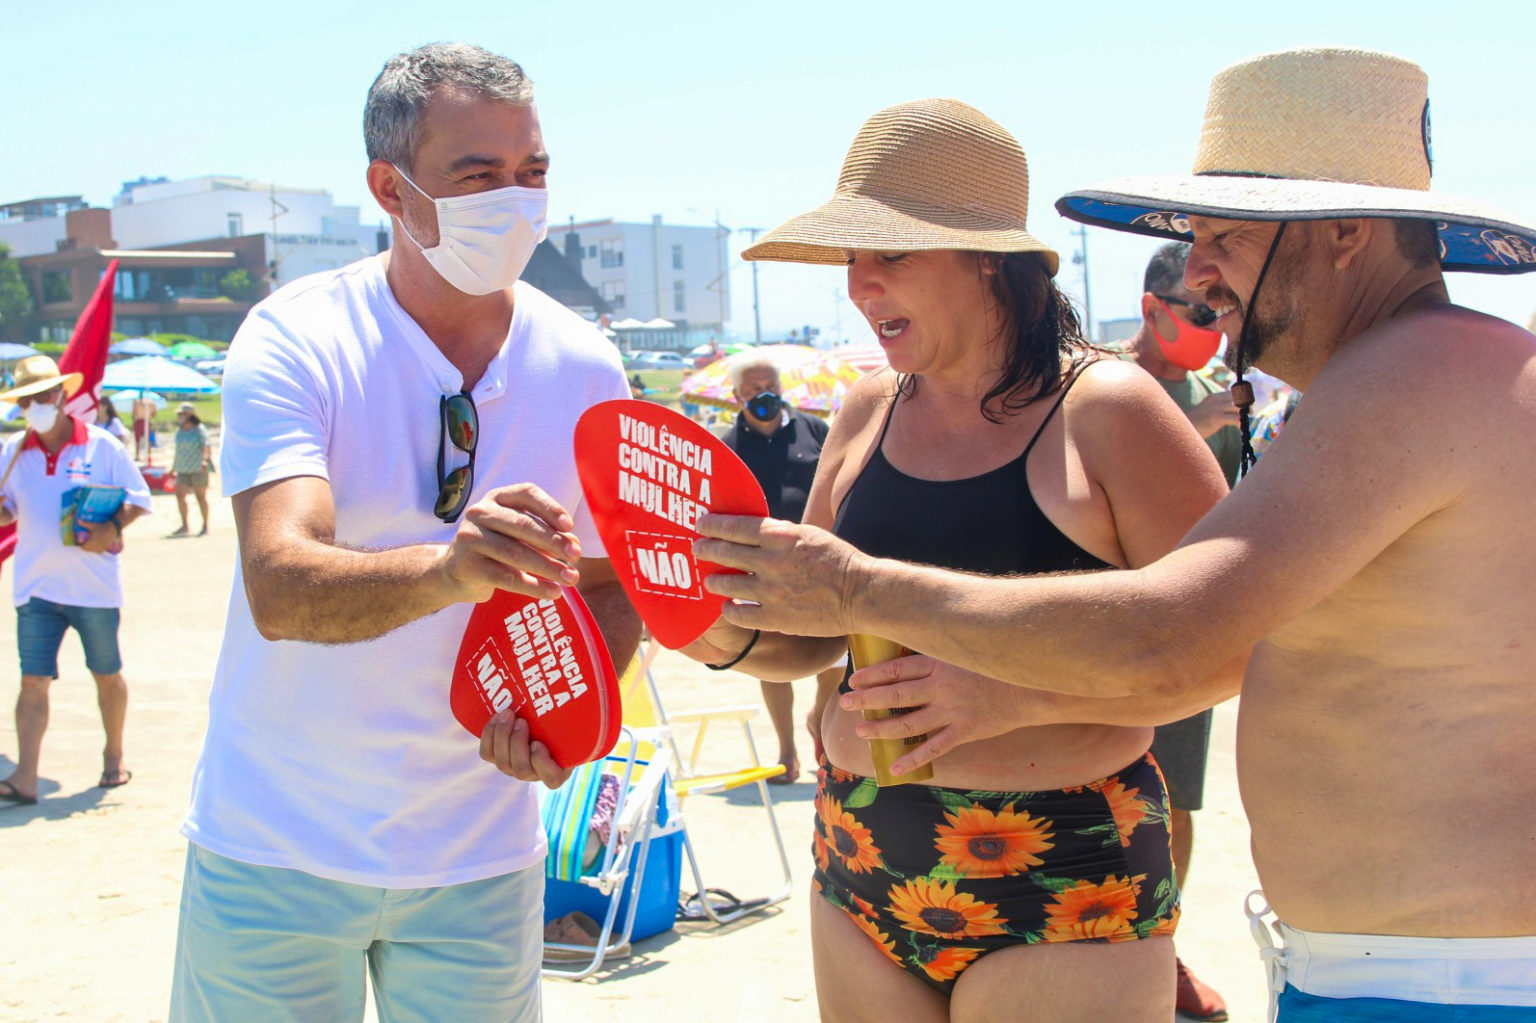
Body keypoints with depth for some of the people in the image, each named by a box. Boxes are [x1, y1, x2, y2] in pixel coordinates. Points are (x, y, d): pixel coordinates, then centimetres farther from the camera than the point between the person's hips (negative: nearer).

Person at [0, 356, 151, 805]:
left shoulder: (102, 446, -4)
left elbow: (139, 499, -1)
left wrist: (112, 528, -19)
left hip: (95, 585, -2)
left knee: (108, 675, 12)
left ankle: (113, 757, 29)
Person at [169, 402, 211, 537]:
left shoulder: (199, 429, -9)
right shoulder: (179, 431, 11)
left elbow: (207, 445, -20)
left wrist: (205, 459, -37)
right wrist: (174, 465, 26)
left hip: (198, 468, -6)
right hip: (183, 469, 6)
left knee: (201, 496, 2)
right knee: (180, 494, -7)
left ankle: (205, 526, 13)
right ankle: (184, 526, 0)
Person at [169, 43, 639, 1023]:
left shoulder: (584, 369, -5)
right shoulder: (293, 340, -15)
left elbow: (614, 590, 4)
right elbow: (280, 589, -28)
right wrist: (446, 568, -47)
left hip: (480, 855, 2)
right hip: (276, 844, -2)